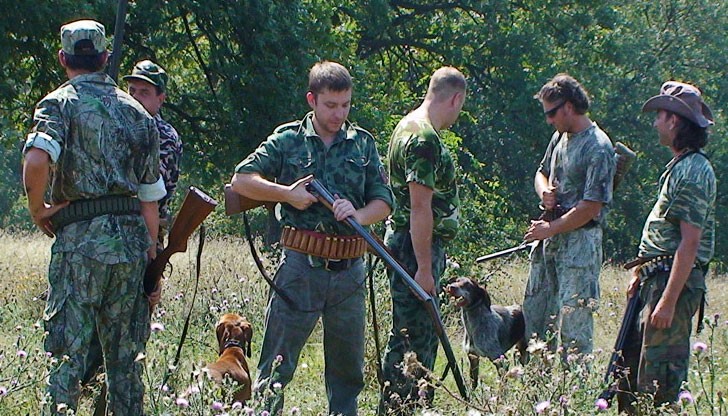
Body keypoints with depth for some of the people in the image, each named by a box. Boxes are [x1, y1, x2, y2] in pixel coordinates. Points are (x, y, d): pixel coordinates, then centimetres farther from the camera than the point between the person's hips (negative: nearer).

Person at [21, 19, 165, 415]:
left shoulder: (60, 103, -1)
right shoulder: (137, 113, 15)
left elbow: (36, 160, -23)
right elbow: (150, 200, 15)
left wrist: (37, 208, -6)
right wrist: (151, 263, 20)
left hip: (80, 238, -4)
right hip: (131, 238, 4)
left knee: (68, 352, -4)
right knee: (125, 357, 11)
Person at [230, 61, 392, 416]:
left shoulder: (363, 144, 10)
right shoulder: (288, 140, 3)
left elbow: (383, 201, 8)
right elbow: (241, 180, 1)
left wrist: (359, 214, -13)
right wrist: (287, 194, -11)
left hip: (349, 270, 3)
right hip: (300, 266, -3)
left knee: (348, 368, 12)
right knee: (277, 364, -4)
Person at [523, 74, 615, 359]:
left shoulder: (598, 148, -15)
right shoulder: (560, 137, 12)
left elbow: (591, 207, -18)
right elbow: (542, 173, 28)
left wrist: (550, 229, -11)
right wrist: (544, 192, 3)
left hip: (580, 241, -9)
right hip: (549, 239, 9)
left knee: (573, 321, -9)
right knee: (534, 311, 13)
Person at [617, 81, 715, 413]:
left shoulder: (694, 172, -17)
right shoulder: (679, 166, 16)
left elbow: (690, 242, -22)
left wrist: (668, 300, -24)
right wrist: (641, 274, 21)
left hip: (676, 281, -11)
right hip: (656, 278, 11)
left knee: (659, 375, -8)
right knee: (631, 359, 15)